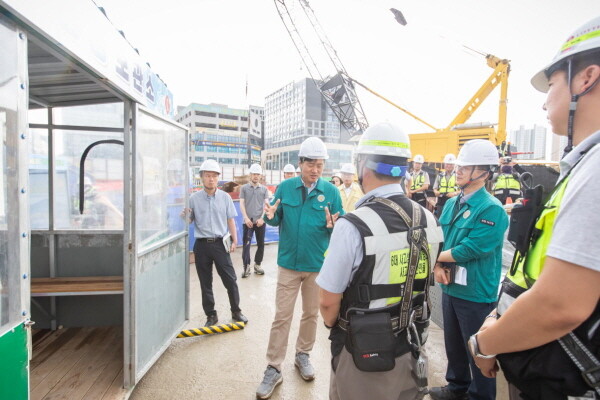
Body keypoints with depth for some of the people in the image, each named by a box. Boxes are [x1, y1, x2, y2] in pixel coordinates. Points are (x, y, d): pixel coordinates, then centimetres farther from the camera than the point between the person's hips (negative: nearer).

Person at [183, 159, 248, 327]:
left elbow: (230, 220, 7)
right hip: (202, 245, 0)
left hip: (220, 244, 0)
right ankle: (211, 315, 25)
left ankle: (236, 311, 23)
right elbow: (189, 221, 5)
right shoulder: (194, 198, 0)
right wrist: (185, 216, -18)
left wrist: (234, 240, 3)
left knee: (230, 279, 4)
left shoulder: (225, 197, 1)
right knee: (205, 283, 9)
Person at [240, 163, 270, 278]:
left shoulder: (264, 189, 8)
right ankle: (246, 267, 7)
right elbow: (241, 204, 1)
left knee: (261, 244, 7)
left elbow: (266, 205, 2)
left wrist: (262, 218, -10)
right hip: (248, 221, -1)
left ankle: (257, 265, 22)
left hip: (260, 221, 2)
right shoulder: (244, 188, 6)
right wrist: (246, 218, -11)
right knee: (246, 244, -2)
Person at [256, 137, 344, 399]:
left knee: (311, 314, 17)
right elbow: (277, 221, 3)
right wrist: (271, 216, -20)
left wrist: (332, 225, -25)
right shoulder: (285, 187, -3)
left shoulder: (331, 191, -5)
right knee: (282, 316, 5)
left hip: (318, 264, 1)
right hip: (289, 262, 0)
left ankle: (303, 355, 40)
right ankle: (273, 369, 20)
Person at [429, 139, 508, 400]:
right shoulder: (451, 204, 6)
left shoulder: (491, 209, -19)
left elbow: (469, 250, -24)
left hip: (476, 291, -8)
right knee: (453, 343, 23)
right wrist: (438, 266, -9)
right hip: (450, 286, 8)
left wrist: (436, 256, -11)